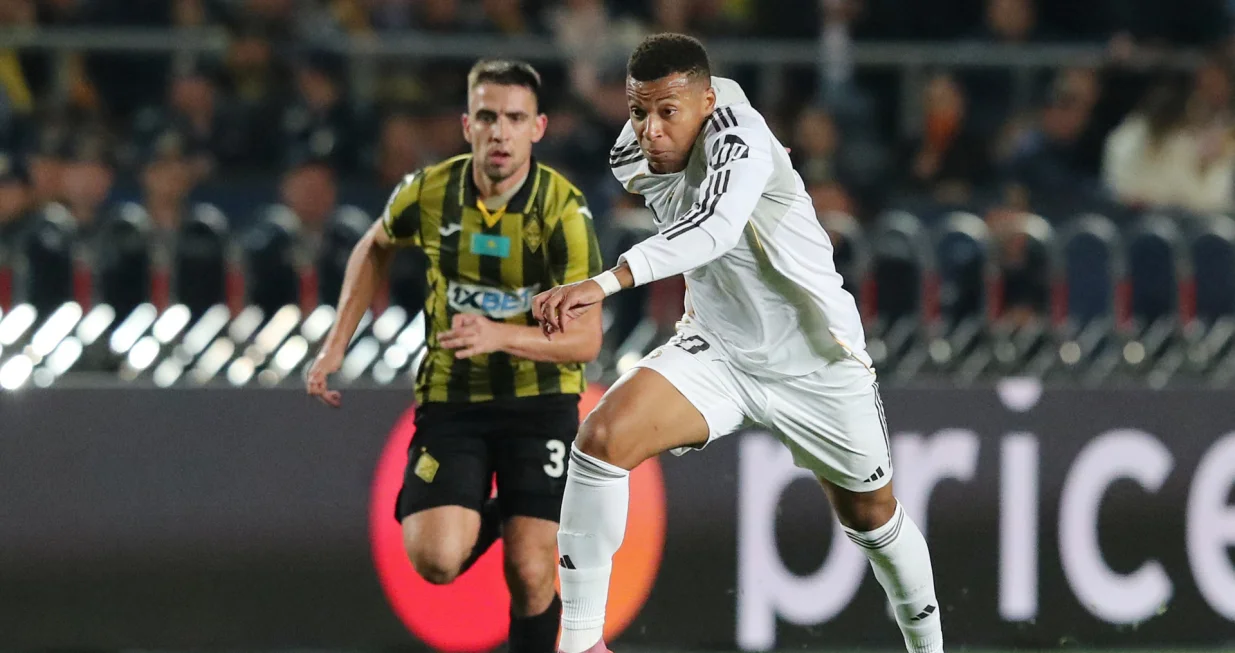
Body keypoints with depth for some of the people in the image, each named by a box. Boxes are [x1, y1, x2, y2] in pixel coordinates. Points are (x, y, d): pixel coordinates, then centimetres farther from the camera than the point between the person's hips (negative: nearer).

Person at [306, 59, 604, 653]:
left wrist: (500, 335, -33)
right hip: (450, 398, 2)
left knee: (530, 574, -11)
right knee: (435, 559, -17)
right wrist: (336, 343, 10)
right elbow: (375, 247, 16)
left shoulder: (563, 210, -16)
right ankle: (481, 518, 19)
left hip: (539, 400, -2)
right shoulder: (429, 192, -9)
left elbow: (586, 339, -17)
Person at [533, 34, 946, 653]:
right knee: (603, 435, -23)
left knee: (872, 516, 15)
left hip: (818, 363, -4)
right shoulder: (632, 160, -9)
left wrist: (604, 283, -62)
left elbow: (716, 226, -50)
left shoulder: (738, 137, -29)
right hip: (717, 350, 4)